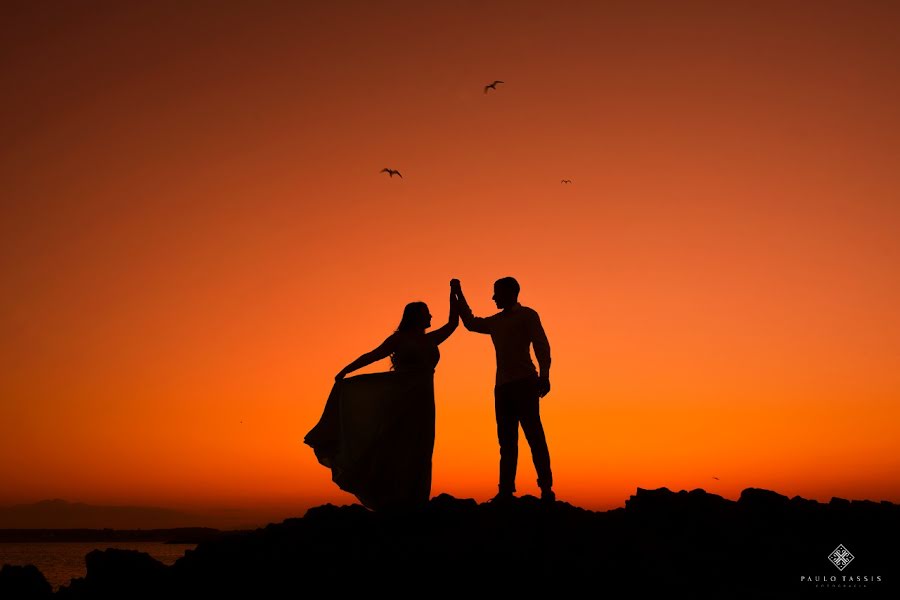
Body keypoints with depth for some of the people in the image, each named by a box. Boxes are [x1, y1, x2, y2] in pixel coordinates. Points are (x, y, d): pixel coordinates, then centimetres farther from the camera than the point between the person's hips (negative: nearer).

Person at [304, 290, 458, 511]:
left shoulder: (430, 340, 15)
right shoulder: (399, 338, 2)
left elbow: (453, 324, 20)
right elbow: (372, 356, -1)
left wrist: (453, 296, 14)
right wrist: (345, 371, -9)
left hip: (422, 403, 5)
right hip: (400, 401, -5)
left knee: (416, 452, 1)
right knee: (394, 449, -7)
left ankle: (411, 500, 2)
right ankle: (389, 500, -6)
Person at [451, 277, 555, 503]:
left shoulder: (527, 315, 4)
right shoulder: (496, 322, 23)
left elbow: (541, 346, -6)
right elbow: (471, 323, 38)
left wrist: (544, 376, -20)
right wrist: (459, 295, 34)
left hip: (525, 383, -7)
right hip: (503, 386, 7)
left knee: (534, 435, -11)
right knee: (506, 440, 2)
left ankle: (546, 489, -14)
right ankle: (506, 490, 0)